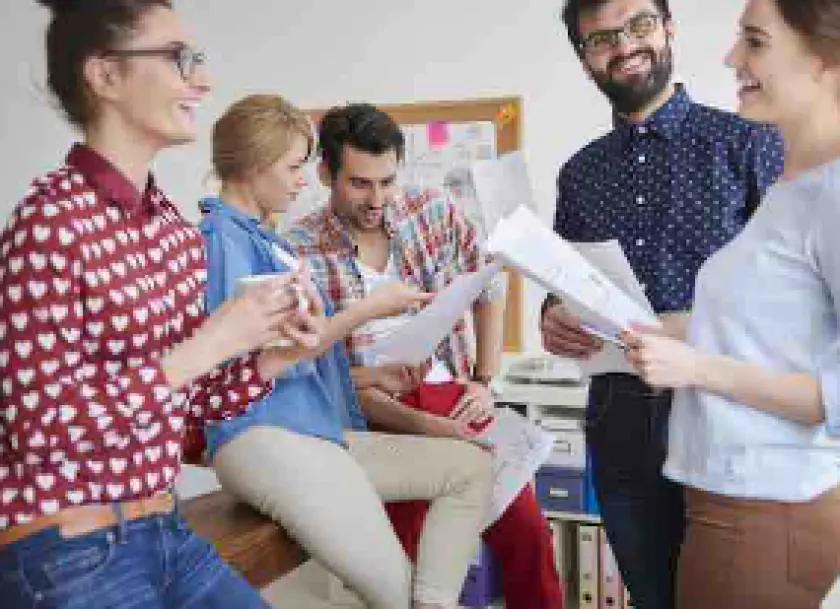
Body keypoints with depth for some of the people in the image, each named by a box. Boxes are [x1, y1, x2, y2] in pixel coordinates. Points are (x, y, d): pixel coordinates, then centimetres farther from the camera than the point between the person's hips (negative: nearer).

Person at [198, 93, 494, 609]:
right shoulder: (223, 234, -7)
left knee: (471, 466, 3)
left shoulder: (266, 238, 21)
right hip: (266, 435, -10)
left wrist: (373, 376, 14)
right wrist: (369, 309, -9)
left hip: (320, 427, 10)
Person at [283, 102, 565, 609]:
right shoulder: (299, 250, -8)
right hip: (377, 416, -3)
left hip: (453, 401, 3)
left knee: (527, 529, 0)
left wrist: (483, 382, 6)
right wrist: (420, 424, -18)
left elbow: (489, 288, 15)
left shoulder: (434, 212, 3)